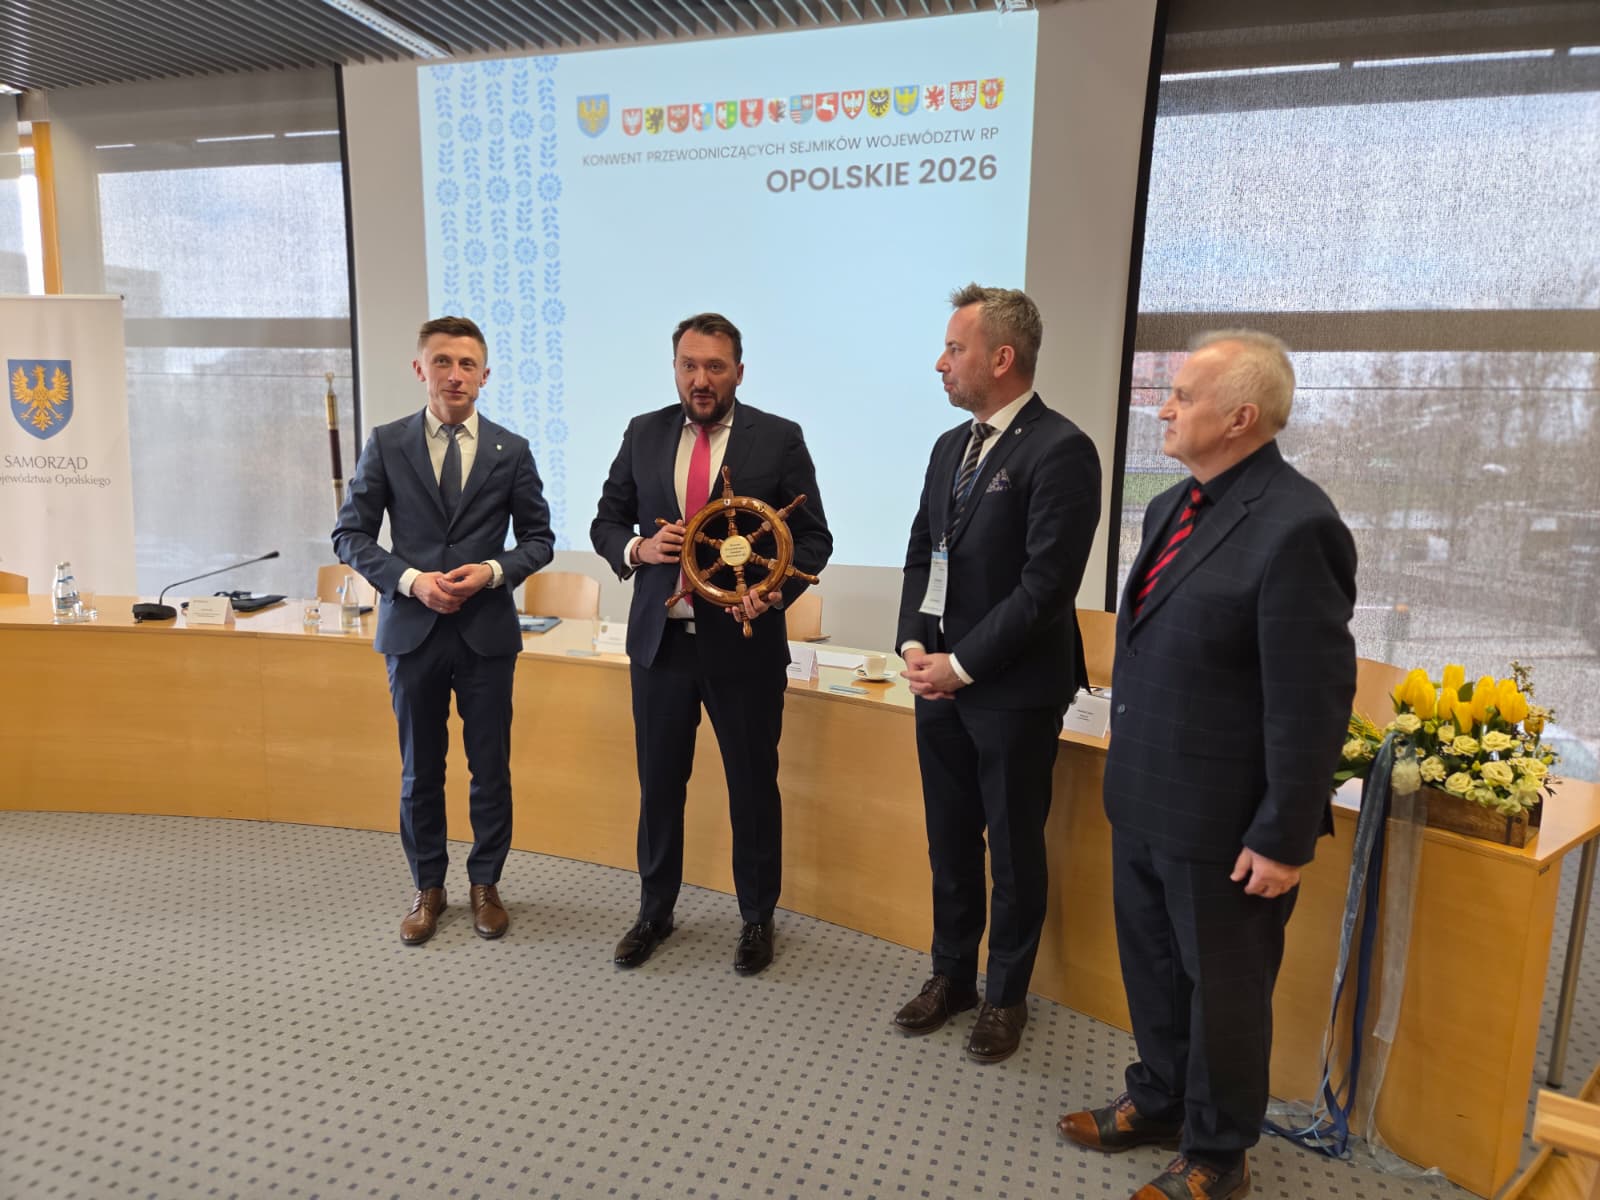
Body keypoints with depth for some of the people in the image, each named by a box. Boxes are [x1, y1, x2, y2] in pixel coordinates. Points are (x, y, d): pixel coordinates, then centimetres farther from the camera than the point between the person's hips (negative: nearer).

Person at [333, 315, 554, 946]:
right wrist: (410, 580, -13)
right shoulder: (387, 444, 1)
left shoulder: (511, 450, 2)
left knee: (491, 767, 7)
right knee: (420, 768, 11)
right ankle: (428, 886, 29)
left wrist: (494, 571, -12)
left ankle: (485, 883, 26)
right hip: (412, 628, 0)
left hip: (487, 630, 0)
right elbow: (350, 534, 2)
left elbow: (538, 537, 7)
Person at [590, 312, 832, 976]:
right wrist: (637, 550, -11)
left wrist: (775, 589, -19)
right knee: (659, 783, 14)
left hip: (744, 641, -2)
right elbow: (605, 523, 11)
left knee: (753, 786, 10)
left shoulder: (779, 439, -3)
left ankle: (757, 919, 30)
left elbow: (814, 537, -1)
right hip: (660, 639, 3)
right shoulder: (643, 434, 5)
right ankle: (654, 911, 34)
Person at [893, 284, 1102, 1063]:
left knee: (1014, 848, 10)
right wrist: (913, 644, -2)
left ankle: (1006, 994, 29)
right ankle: (951, 975, 36)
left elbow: (1045, 585, -19)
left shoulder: (1060, 451, -14)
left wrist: (962, 665, -15)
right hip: (941, 679, 7)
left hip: (1013, 691, -7)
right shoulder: (951, 445, 10)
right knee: (950, 841, 17)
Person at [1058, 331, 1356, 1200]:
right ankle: (1159, 1100, 46)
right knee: (1150, 964, 23)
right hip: (1144, 799, 8)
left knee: (1222, 987, 13)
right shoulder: (1170, 508, 6)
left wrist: (1284, 839, -17)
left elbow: (1312, 702, -20)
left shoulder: (1294, 525, -21)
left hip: (1222, 820, -8)